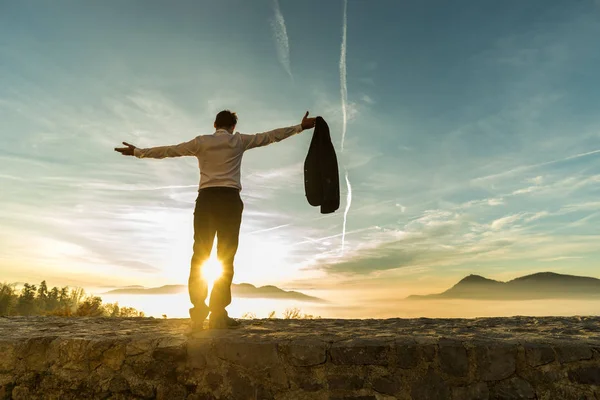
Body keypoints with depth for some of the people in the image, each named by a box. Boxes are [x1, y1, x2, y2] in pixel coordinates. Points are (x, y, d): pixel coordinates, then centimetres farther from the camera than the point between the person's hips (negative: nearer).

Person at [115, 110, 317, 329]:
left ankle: (198, 313, -1)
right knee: (226, 257, 0)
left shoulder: (201, 142, 14)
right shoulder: (239, 141, 10)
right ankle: (218, 314, -3)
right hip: (230, 199, -2)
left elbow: (168, 150, 18)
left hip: (206, 198, 2)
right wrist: (300, 126, 22)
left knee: (200, 255, 4)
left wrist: (137, 152, 30)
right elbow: (271, 136, 14)